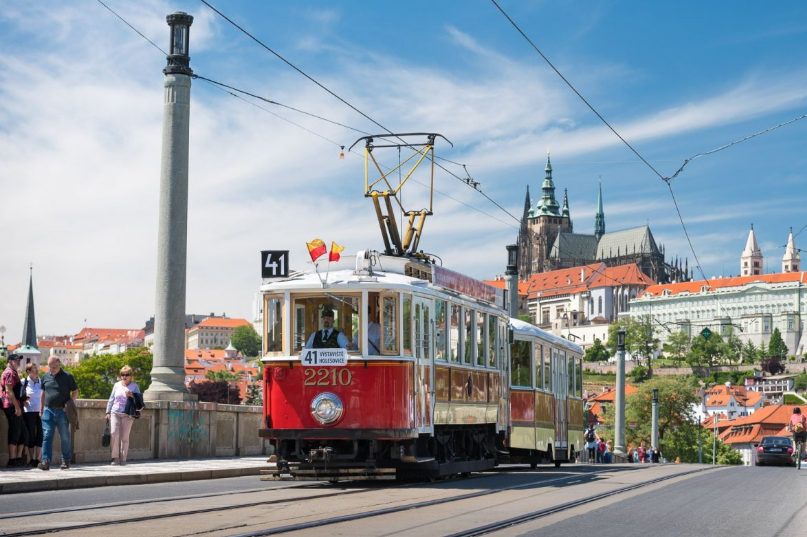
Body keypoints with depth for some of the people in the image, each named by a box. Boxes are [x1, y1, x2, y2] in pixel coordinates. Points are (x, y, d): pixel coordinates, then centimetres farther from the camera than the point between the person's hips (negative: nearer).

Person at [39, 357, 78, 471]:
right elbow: (43, 394, 18)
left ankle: (66, 461, 16)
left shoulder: (67, 376, -2)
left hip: (62, 411, -3)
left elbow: (75, 392, 2)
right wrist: (41, 409, 15)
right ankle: (45, 461, -11)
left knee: (65, 437, 5)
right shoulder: (45, 376, 10)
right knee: (47, 436, -6)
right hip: (48, 410, 3)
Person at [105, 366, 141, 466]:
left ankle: (123, 459, 5)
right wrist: (108, 412, 13)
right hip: (115, 413, 2)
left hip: (127, 415, -2)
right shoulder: (117, 385, 14)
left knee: (125, 437, -3)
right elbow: (111, 399, 19)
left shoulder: (134, 386, 7)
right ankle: (115, 457, -4)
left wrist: (132, 395, -16)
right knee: (114, 434, -12)